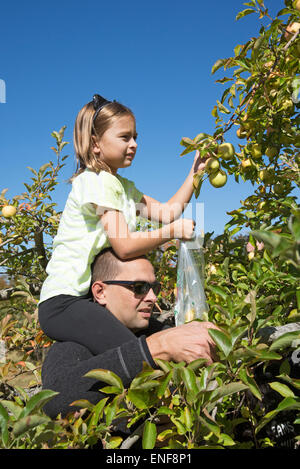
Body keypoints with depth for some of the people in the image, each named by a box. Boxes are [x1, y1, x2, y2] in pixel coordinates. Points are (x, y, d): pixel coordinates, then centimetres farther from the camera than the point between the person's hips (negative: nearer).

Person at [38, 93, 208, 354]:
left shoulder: (124, 186, 16)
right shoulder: (97, 182, -14)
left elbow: (167, 212, 12)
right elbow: (125, 246, -22)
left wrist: (195, 173, 8)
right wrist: (174, 230, -13)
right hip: (64, 301, -10)